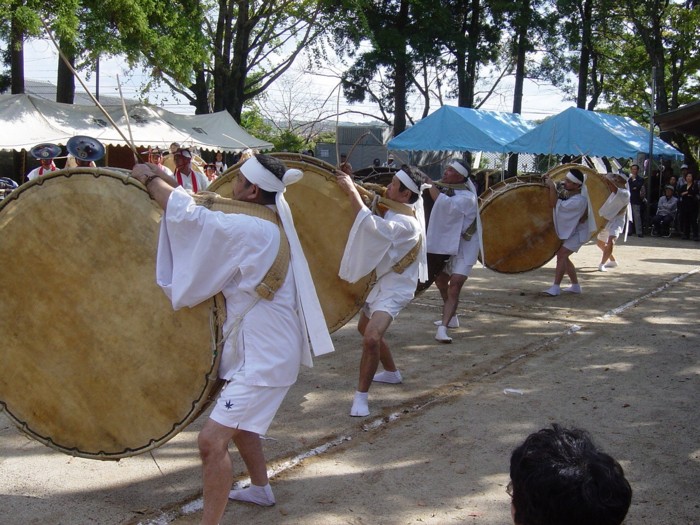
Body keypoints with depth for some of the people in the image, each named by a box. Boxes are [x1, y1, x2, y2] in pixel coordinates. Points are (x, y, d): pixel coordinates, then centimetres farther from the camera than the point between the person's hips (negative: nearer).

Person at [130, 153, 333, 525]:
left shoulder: (251, 229, -24)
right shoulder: (272, 217, 4)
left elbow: (192, 216, -24)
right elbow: (211, 212, 15)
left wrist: (151, 179, -8)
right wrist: (165, 180, 9)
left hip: (262, 358, -11)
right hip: (263, 350, 11)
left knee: (212, 439, -14)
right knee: (236, 419, 31)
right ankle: (260, 488, 48)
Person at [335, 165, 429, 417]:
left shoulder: (406, 224, -28)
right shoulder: (395, 212, 2)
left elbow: (371, 225, -42)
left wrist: (352, 191, -36)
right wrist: (350, 183, -1)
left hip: (394, 289, -11)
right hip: (383, 283, 11)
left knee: (371, 338, -27)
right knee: (366, 328, 28)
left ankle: (361, 395, -13)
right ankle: (392, 372, 47)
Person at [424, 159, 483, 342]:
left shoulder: (466, 197, -23)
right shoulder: (447, 190, 4)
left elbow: (445, 204, -39)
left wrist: (430, 185, -31)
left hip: (464, 247, -9)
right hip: (446, 244, 9)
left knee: (454, 286, -20)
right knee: (440, 280, 21)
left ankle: (442, 329, -28)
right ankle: (451, 317, 41)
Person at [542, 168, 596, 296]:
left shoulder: (579, 200, -33)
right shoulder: (569, 192, -6)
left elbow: (555, 204, -34)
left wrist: (552, 186, -29)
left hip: (578, 233, -10)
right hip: (569, 230, 10)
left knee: (561, 254, -19)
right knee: (564, 256, 13)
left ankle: (556, 287, -18)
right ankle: (575, 286, 23)